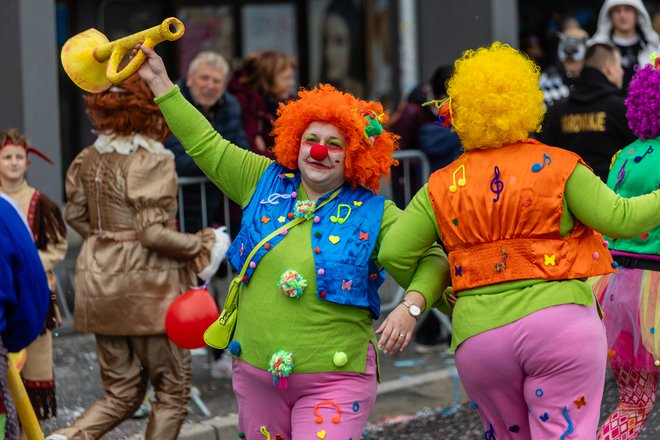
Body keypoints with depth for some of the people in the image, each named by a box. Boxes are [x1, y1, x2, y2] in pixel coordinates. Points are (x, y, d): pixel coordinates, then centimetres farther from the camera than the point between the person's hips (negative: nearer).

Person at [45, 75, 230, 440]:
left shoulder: (89, 159, 6)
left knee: (122, 394, 15)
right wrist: (203, 245, -7)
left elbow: (76, 216, 13)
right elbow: (153, 232, -20)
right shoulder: (153, 161, -15)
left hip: (100, 284, 7)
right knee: (172, 391, 8)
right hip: (146, 285, -7)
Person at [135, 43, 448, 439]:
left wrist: (411, 307, -26)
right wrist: (161, 83, 16)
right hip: (256, 373, 4)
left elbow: (430, 261, -7)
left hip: (333, 381, -4)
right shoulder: (266, 183, 9)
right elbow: (205, 145, 15)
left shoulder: (373, 214, -1)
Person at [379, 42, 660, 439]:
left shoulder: (443, 186, 8)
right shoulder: (558, 166, 0)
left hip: (479, 338, 3)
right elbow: (618, 219, -7)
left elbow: (394, 253, 2)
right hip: (561, 323, -3)